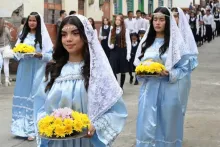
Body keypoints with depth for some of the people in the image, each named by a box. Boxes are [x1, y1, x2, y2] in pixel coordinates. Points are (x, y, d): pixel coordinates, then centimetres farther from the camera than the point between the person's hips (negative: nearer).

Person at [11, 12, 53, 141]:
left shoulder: (43, 36, -2)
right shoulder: (23, 35, 11)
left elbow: (50, 55, -5)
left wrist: (39, 54, -21)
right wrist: (19, 53, -9)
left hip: (37, 71, -4)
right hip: (24, 70, 4)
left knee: (34, 96, -4)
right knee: (22, 95, 6)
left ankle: (32, 129, 2)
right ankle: (22, 126, 16)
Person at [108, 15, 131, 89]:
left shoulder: (125, 31, -3)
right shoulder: (112, 31, 9)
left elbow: (128, 42, -7)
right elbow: (109, 41, 16)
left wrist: (128, 54, -14)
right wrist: (110, 46, -8)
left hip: (122, 51, -2)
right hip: (114, 52, 2)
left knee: (122, 71, 9)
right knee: (113, 70, -7)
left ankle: (121, 87, 22)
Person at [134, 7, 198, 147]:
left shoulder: (176, 42, -4)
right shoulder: (146, 41, 9)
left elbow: (185, 68, -4)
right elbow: (138, 63, 15)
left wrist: (169, 74, -20)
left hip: (168, 90, -3)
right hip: (149, 89, 3)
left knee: (167, 125, 6)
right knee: (147, 127, 3)